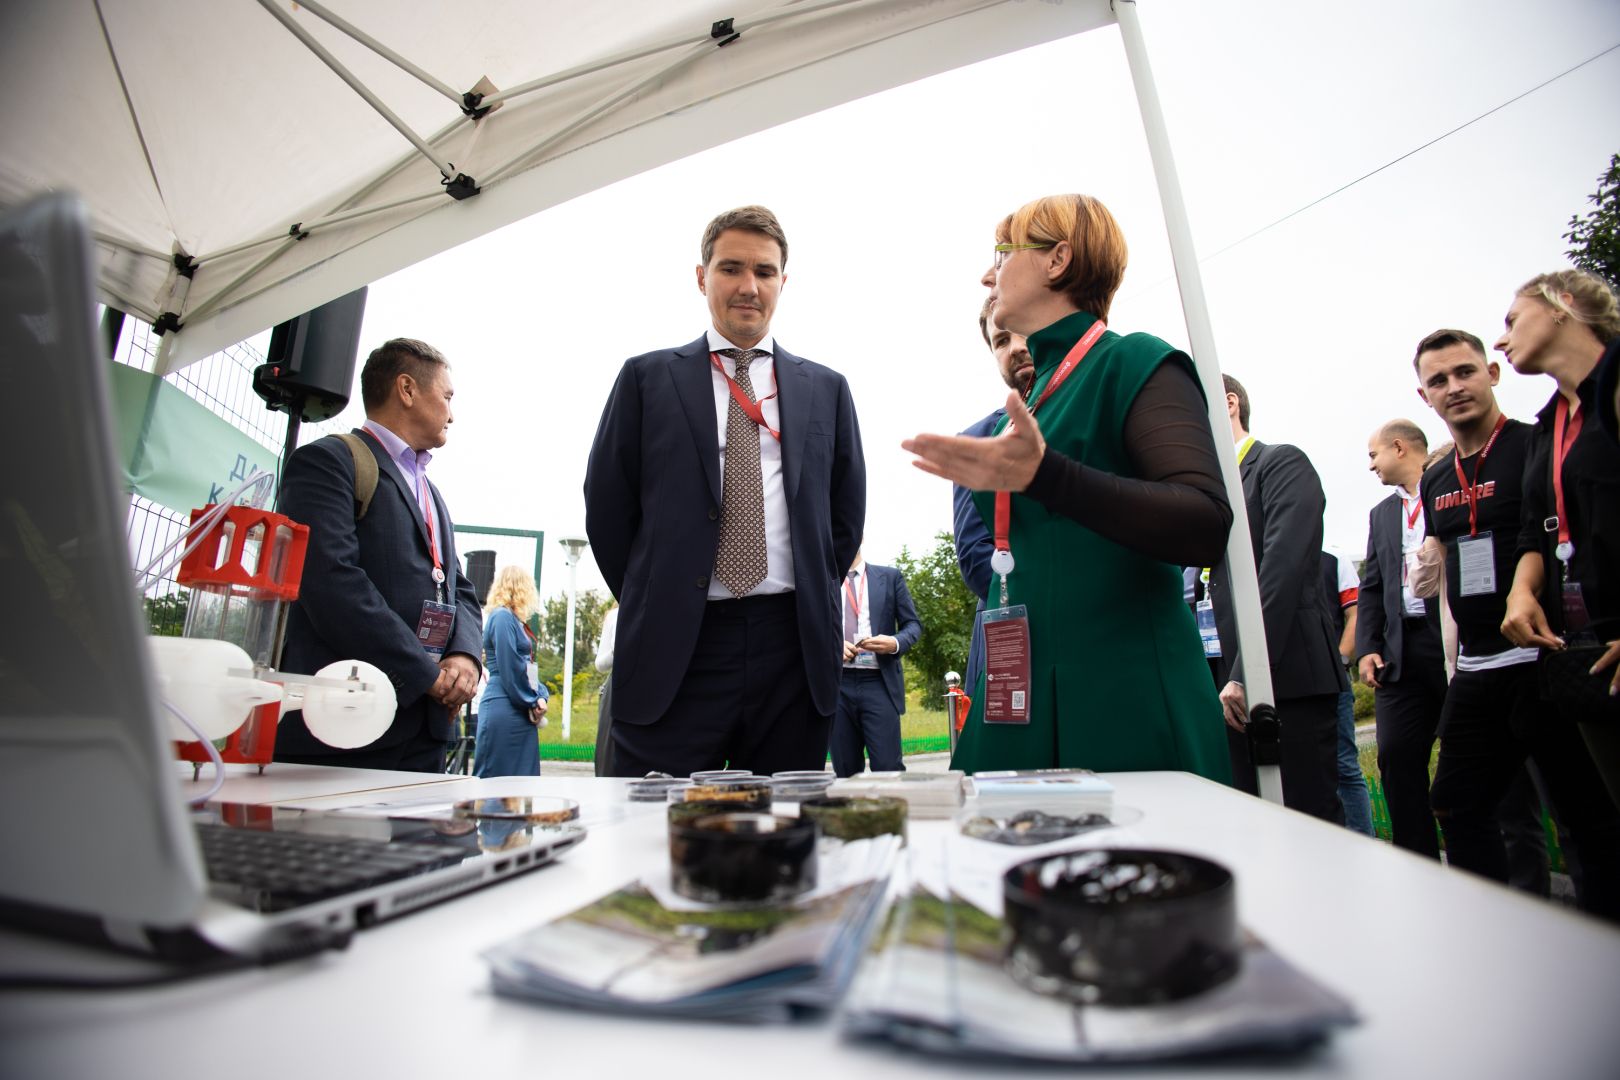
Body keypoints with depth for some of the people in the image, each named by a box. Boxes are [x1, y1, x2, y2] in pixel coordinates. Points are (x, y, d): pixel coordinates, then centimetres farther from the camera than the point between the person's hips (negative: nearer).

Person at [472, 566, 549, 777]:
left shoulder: (513, 619, 19)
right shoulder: (503, 617, -10)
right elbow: (510, 669, -16)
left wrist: (540, 696, 3)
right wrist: (532, 702, -7)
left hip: (518, 710, 9)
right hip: (504, 707, -9)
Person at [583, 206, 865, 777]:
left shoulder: (826, 388, 13)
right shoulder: (647, 378, 7)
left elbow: (846, 513, 15)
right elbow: (606, 505, 7)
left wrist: (812, 598, 8)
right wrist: (649, 603, 6)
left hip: (794, 643, 2)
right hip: (675, 645, -1)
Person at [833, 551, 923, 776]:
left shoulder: (890, 577, 11)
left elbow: (913, 624, 10)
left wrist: (896, 643, -11)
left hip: (879, 682, -1)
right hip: (837, 684, 1)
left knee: (888, 768, -8)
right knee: (845, 772, 5)